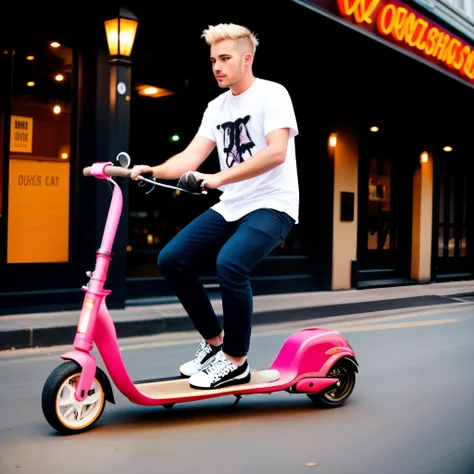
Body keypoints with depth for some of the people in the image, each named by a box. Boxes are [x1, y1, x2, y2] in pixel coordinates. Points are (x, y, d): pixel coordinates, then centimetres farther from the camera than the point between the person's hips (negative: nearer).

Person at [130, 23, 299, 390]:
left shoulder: (272, 95, -7)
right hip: (231, 207, 7)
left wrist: (219, 178, -32)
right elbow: (191, 157, 4)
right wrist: (153, 171, -16)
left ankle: (236, 362, -11)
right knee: (172, 260, -6)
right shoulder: (217, 107, 13)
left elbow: (276, 152, -23)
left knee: (230, 263, -32)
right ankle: (213, 341, 12)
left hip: (272, 204, -7)